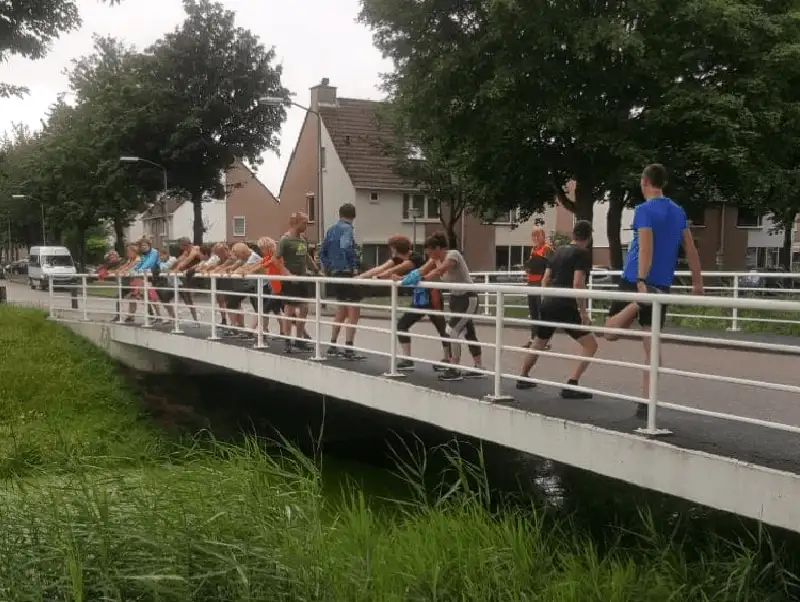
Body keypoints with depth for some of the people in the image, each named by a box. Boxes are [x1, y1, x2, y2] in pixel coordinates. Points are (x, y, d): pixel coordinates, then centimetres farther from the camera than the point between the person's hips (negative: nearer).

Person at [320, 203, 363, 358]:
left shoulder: (331, 230, 14)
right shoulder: (346, 229, -11)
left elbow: (322, 252, 17)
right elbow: (346, 248, -28)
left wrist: (330, 268, 17)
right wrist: (354, 267, -19)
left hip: (336, 274, 9)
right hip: (347, 274, -9)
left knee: (341, 311, 20)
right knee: (353, 312, -4)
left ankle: (333, 345, 23)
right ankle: (348, 349, -7)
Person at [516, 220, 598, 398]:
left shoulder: (559, 250, 16)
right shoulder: (583, 253, -5)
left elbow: (545, 280, 18)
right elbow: (577, 284, -16)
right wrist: (583, 312, -13)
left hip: (548, 304, 8)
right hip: (565, 306, -7)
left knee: (539, 343, 26)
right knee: (591, 345, -2)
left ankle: (523, 379, 37)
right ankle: (571, 386, -11)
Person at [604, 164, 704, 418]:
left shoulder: (644, 210, -7)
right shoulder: (678, 211, 13)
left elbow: (646, 248, -20)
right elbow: (691, 250, 15)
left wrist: (640, 282, -27)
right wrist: (697, 282, 20)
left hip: (636, 281, -6)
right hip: (662, 286, 6)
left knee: (610, 332, 3)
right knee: (652, 346, 6)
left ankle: (638, 302, -24)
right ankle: (646, 404, 3)